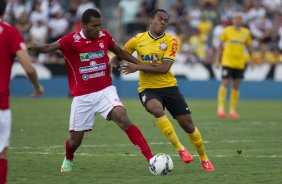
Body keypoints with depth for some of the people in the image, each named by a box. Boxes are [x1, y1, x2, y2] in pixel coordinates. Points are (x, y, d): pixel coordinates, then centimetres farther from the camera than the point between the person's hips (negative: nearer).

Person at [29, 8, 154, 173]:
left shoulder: (104, 36, 0)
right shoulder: (71, 40, -11)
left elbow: (119, 52, 17)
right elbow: (49, 48, -24)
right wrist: (35, 47, -42)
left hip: (105, 90, 1)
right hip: (82, 96, -1)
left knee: (122, 118, -24)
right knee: (76, 139, 7)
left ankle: (150, 158, -27)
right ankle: (68, 160, 43)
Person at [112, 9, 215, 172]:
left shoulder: (171, 41, -5)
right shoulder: (138, 40, -1)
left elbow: (164, 68, -16)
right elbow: (119, 56, 15)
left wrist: (137, 67, -18)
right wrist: (111, 64, -8)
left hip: (169, 86, 1)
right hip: (148, 88, -1)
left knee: (187, 124, 1)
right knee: (157, 109, -35)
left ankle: (204, 159, 23)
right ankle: (180, 149, -25)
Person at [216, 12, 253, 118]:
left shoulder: (246, 32, 6)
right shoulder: (227, 31, 0)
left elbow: (249, 46, 17)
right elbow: (220, 45, 6)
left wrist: (251, 60, 12)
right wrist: (218, 60, 2)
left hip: (240, 63, 3)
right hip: (227, 61, -3)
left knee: (236, 87, 5)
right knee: (225, 84, -11)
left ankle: (232, 110, 10)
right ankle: (220, 109, -10)